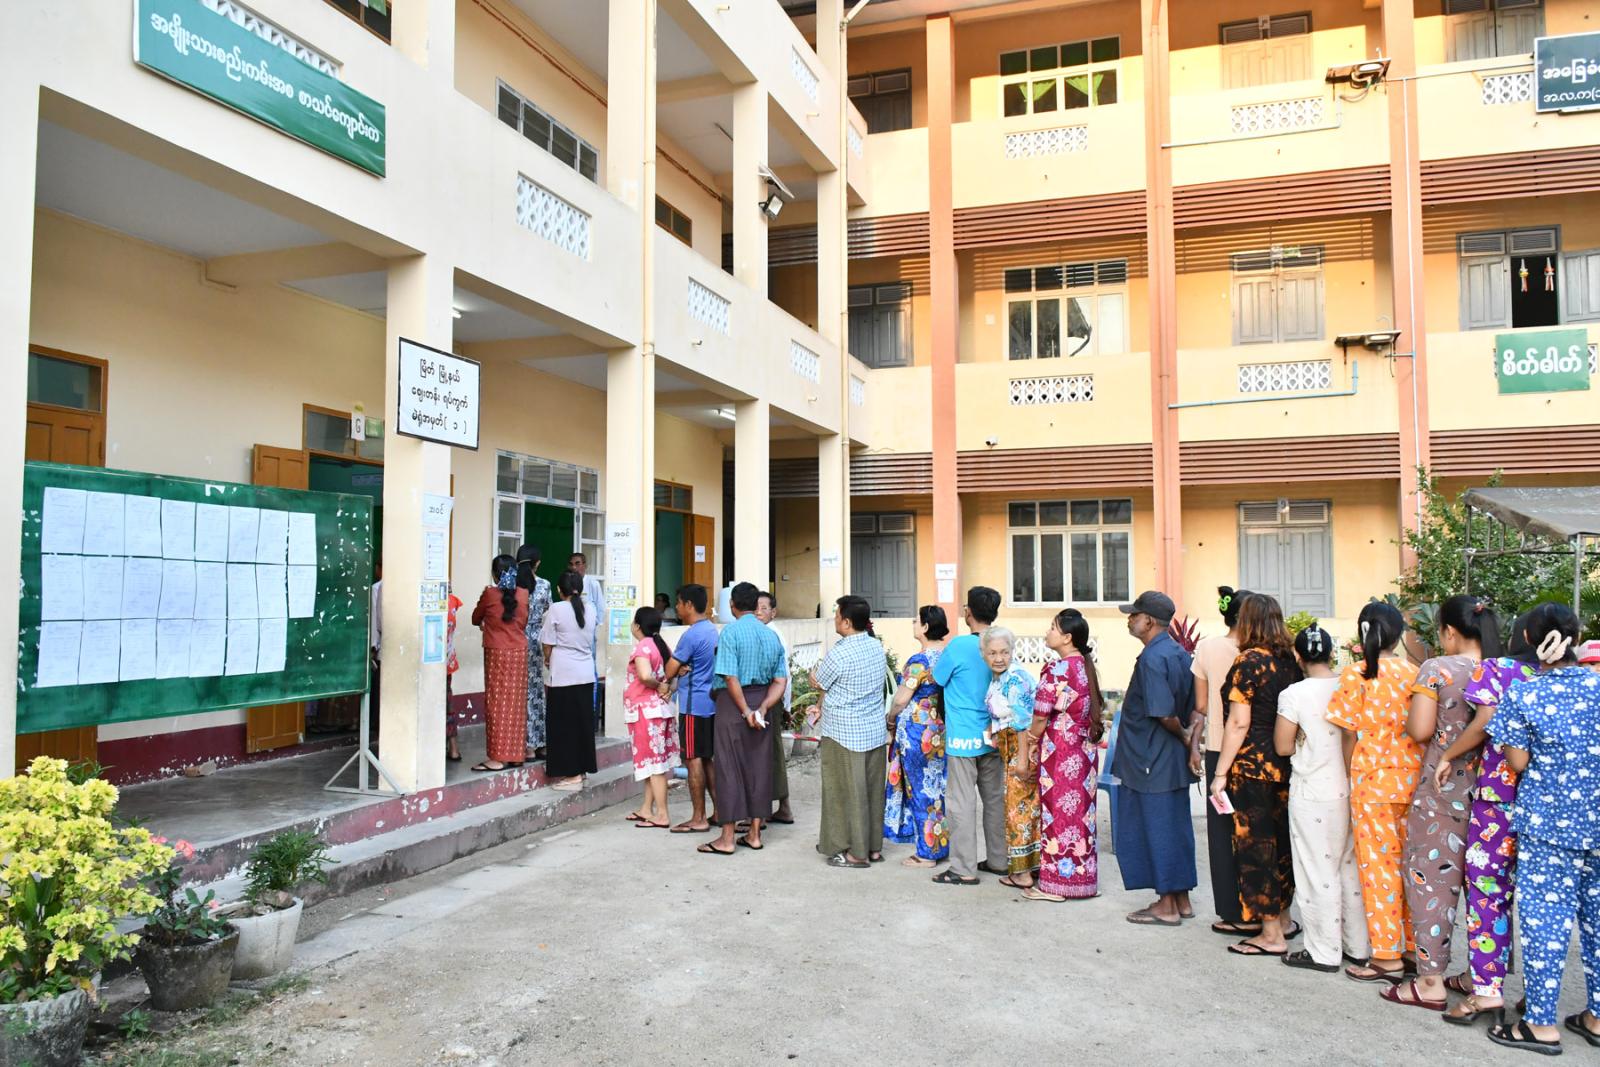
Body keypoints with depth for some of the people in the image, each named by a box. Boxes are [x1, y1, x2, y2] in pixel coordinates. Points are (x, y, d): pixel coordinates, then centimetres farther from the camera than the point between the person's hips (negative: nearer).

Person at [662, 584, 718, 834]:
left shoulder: (691, 635, -17)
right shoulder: (713, 630, 11)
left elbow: (671, 669, -10)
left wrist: (666, 681, 11)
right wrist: (682, 670, -3)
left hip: (694, 705, -9)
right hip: (711, 703, 9)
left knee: (694, 760, -2)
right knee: (707, 759, 14)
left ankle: (698, 819, 3)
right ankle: (718, 812, 16)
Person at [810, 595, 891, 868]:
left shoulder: (839, 654, -20)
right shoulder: (877, 647, 3)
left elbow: (818, 682, -3)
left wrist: (815, 671, 20)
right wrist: (825, 708, 17)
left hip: (845, 734, -7)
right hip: (876, 731, 7)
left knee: (849, 792, 4)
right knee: (873, 790, 14)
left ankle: (857, 853, 11)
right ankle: (874, 847, 24)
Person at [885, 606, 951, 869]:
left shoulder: (919, 660, -20)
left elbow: (900, 700, -15)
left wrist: (891, 719, 2)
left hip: (916, 729, -8)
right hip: (940, 726, 8)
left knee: (920, 790, 2)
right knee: (937, 787, 15)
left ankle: (926, 854, 11)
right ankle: (941, 845, 24)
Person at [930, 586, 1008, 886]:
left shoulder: (959, 646, -15)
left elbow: (936, 678, -2)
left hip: (964, 738, -6)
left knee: (961, 802, -1)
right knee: (995, 798, 15)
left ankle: (964, 869, 3)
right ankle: (998, 860, 24)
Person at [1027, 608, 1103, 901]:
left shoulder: (1057, 669, -17)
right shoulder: (1085, 666, 8)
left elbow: (1041, 715, -15)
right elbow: (1083, 710, 12)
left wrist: (1033, 741, 2)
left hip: (1060, 752, -8)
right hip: (1084, 748, 8)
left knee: (1059, 811, 0)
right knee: (1079, 811, 13)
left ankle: (1056, 882, 8)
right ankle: (1082, 877, 21)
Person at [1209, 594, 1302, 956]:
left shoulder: (1250, 661, -14)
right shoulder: (1290, 660, 8)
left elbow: (1239, 723, -16)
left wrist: (1220, 772, -12)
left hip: (1252, 766, -8)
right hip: (1286, 765, 8)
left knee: (1255, 845, 0)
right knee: (1281, 841, 17)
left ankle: (1271, 935, 5)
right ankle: (1283, 919, 29)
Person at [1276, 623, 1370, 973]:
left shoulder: (1294, 694, -13)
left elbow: (1283, 746, -8)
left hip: (1313, 793, -5)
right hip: (1350, 788, 5)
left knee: (1319, 872, 4)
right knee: (1351, 867, 16)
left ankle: (1324, 951, 11)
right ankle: (1358, 945, 27)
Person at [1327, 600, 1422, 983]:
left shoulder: (1356, 675, -8)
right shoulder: (1415, 673, 1)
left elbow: (1350, 737, -5)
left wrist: (1350, 784, 7)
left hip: (1373, 779, -4)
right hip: (1414, 779, 4)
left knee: (1378, 866, 3)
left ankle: (1387, 958, 9)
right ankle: (1417, 949, 23)